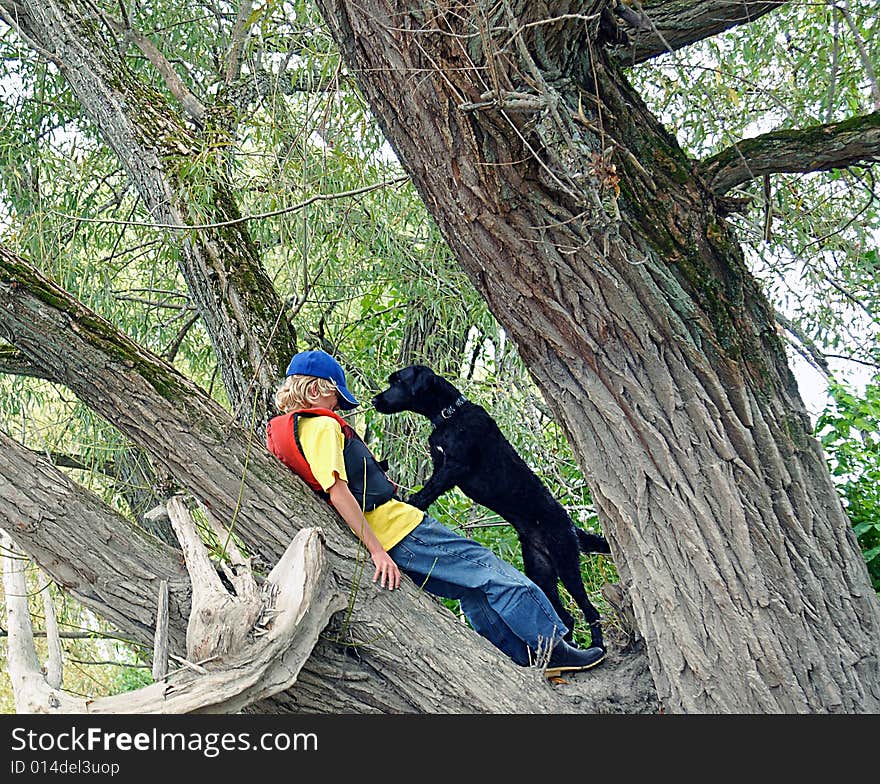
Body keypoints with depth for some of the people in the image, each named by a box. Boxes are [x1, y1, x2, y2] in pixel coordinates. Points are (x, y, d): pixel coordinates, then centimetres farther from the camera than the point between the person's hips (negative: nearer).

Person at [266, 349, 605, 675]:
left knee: (473, 590, 16)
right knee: (490, 570, -2)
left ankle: (528, 659, 19)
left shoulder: (287, 430, 15)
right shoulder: (321, 425, -14)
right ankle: (553, 649, 4)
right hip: (399, 527, -10)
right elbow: (337, 490, -24)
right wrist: (377, 550, -24)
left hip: (385, 541, 10)